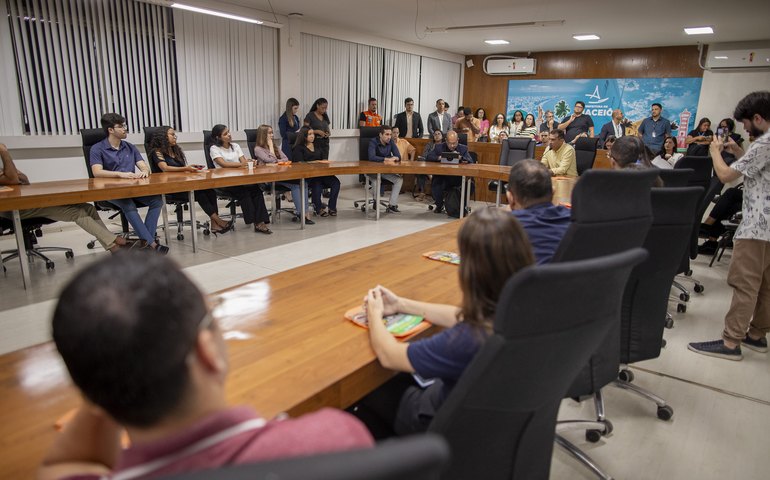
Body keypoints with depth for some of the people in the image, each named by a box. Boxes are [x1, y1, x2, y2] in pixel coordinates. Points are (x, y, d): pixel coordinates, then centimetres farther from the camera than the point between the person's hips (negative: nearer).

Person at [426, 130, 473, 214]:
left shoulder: (463, 148, 7)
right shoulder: (439, 147, 6)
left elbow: (471, 161, -6)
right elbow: (428, 157, -4)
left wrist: (460, 157, -24)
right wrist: (439, 158, -22)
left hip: (458, 177, 1)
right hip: (442, 177, 0)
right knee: (435, 185, -31)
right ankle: (439, 205, 3)